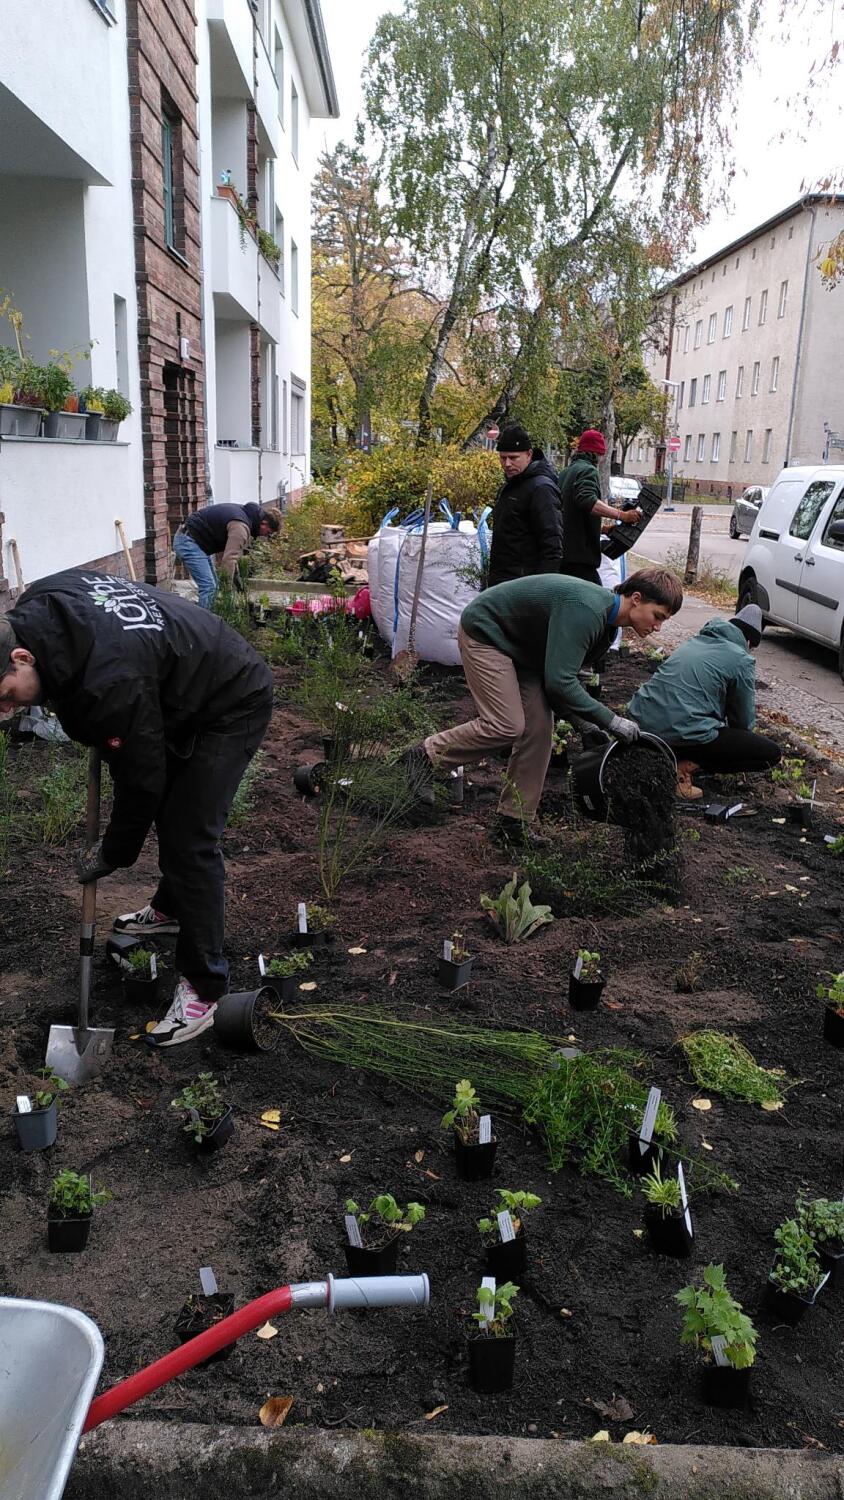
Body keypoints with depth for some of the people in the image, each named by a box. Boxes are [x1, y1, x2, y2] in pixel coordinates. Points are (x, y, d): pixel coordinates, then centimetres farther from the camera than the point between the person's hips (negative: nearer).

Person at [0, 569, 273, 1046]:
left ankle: (204, 987, 0)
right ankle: (172, 908, 45)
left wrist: (112, 855, -9)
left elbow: (141, 778, -25)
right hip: (184, 690, 9)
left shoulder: (109, 684, -40)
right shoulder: (38, 602, -15)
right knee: (169, 813, 22)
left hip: (232, 705, -9)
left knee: (191, 840, -11)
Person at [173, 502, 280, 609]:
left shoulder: (244, 512, 8)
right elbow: (229, 558, -28)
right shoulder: (241, 526, -24)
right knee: (208, 587, -15)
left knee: (213, 586, 11)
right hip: (188, 541, -11)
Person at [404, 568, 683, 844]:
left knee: (539, 728, -2)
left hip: (521, 649, 9)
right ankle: (426, 756, 1)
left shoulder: (607, 623, -1)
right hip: (484, 633, -9)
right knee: (507, 726, -18)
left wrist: (583, 720, -3)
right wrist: (610, 720, -29)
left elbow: (563, 672, 8)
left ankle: (514, 822, 5)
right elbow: (559, 681, -35)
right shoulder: (585, 609, -32)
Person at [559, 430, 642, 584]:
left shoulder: (566, 472, 22)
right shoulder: (588, 470, -8)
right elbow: (588, 501, -28)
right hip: (579, 555, -10)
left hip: (561, 552, 10)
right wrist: (622, 515, -31)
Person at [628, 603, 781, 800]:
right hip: (684, 731, -8)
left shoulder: (694, 642, 22)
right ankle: (685, 764, -6)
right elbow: (744, 718, 10)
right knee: (771, 753, 1)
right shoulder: (741, 660, 1)